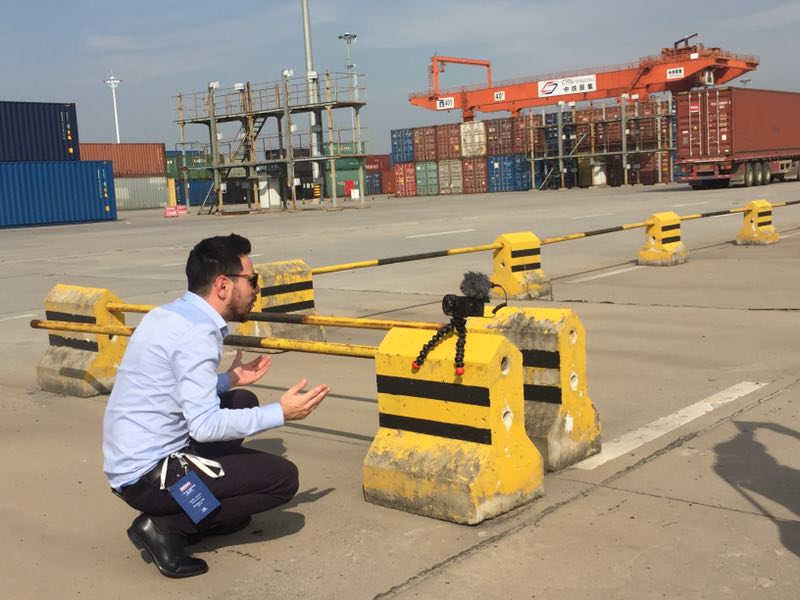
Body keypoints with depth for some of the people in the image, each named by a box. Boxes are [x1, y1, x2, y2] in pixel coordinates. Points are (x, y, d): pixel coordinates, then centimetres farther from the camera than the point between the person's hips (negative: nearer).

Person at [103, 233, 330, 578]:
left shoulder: (169, 314, 7)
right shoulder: (196, 333, -20)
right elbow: (204, 425, -26)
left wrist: (229, 380, 21)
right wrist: (280, 413, -17)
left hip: (129, 462, 9)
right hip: (148, 476, -9)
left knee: (243, 403, 19)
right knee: (283, 478, -6)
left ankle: (219, 506, 17)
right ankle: (166, 527, -6)